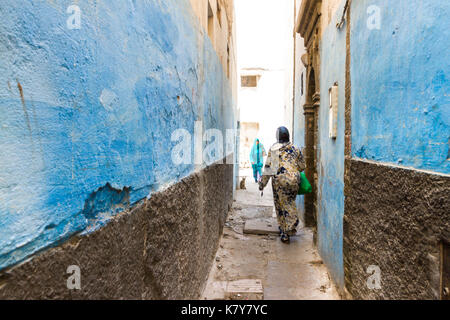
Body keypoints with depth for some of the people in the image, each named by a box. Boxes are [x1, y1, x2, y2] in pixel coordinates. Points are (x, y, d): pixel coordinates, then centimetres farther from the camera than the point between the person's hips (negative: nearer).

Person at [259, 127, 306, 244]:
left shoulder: (273, 149, 1)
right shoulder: (295, 149, 9)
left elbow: (268, 167, -2)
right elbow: (302, 166, 14)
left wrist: (262, 183, 5)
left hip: (279, 179, -2)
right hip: (294, 180, 2)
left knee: (281, 205, 6)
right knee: (291, 202, 19)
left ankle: (284, 234, 10)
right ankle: (291, 225, 4)